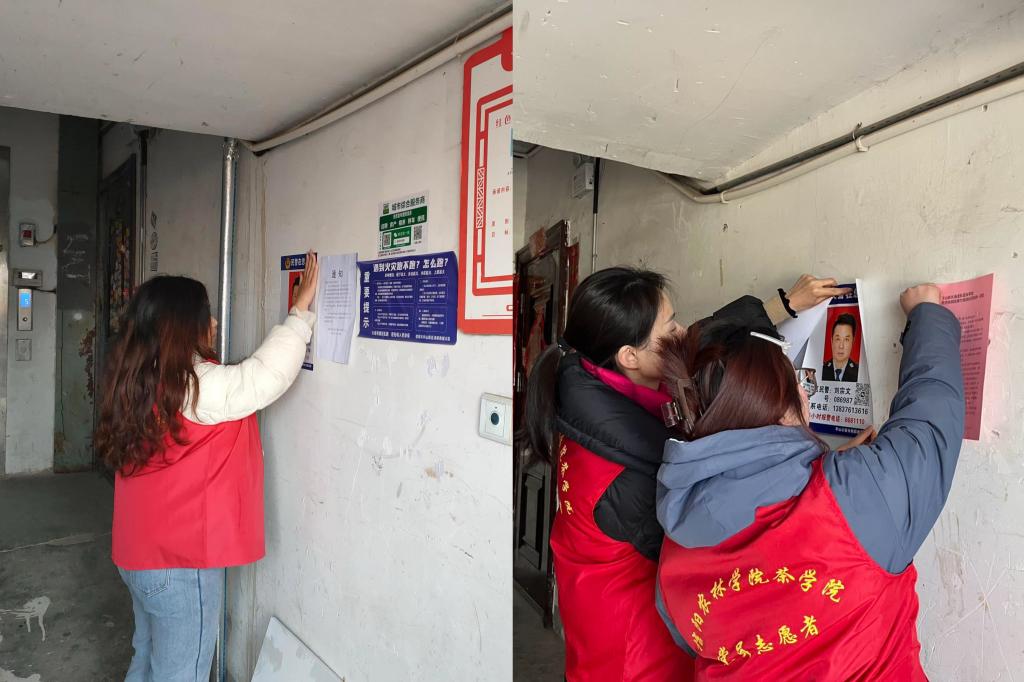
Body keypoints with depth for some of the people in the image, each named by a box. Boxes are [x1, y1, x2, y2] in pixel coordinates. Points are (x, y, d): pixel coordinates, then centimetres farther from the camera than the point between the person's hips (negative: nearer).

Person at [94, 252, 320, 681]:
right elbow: (267, 373, -23)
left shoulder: (139, 381, 4)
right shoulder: (197, 386, -23)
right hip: (181, 563, -9)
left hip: (141, 553, 9)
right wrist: (302, 307, -15)